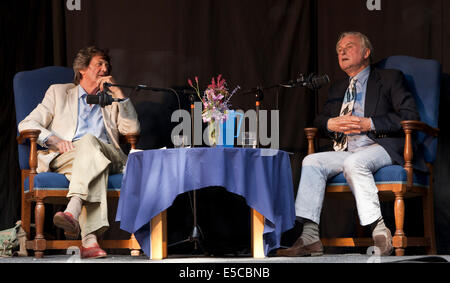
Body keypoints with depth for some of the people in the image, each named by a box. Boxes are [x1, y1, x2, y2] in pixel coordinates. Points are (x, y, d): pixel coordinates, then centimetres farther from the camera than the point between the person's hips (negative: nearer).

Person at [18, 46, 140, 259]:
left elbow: (132, 129, 14)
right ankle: (90, 239, -59)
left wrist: (118, 93, 9)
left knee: (88, 141, -36)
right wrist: (54, 140, -8)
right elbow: (27, 124, 13)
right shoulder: (58, 92, 25)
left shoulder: (111, 100, 31)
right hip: (64, 157, -1)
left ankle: (73, 211, -58)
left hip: (106, 157, 1)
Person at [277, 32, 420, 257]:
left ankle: (379, 231, -33)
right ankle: (309, 237, -31)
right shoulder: (337, 89, 29)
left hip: (381, 148, -6)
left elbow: (410, 116, -3)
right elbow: (320, 120, 25)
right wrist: (330, 124, -1)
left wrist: (369, 123, -12)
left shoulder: (390, 79, 9)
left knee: (354, 163, -37)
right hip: (345, 151, 6)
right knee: (312, 162, -21)